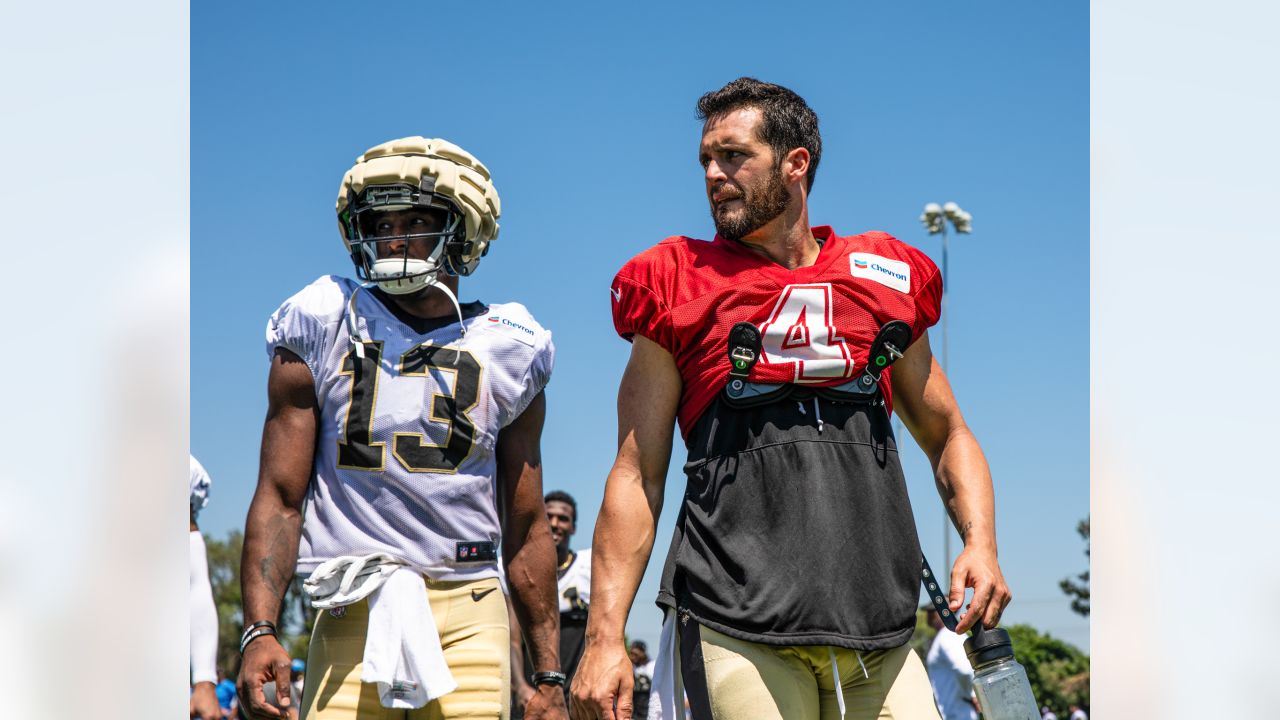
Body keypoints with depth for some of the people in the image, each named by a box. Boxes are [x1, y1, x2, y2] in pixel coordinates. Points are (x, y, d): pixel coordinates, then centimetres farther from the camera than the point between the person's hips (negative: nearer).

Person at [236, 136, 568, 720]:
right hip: (353, 617, -1)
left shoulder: (507, 352, 9)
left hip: (468, 618, 1)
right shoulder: (320, 333, 5)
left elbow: (526, 529, 12)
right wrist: (259, 630, -11)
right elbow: (280, 497, 2)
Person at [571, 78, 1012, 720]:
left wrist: (980, 541, 4)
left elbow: (946, 436, 23)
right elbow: (637, 475, 4)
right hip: (739, 635, -2)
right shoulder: (682, 288, 7)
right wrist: (604, 637, -3)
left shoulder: (885, 280, 13)